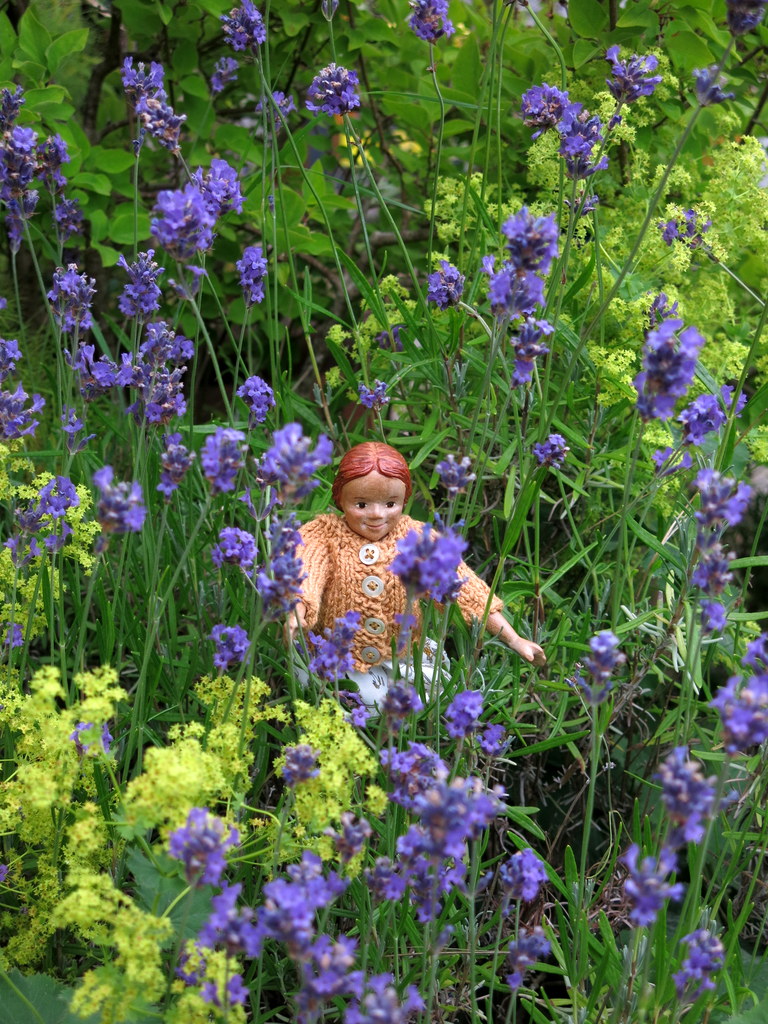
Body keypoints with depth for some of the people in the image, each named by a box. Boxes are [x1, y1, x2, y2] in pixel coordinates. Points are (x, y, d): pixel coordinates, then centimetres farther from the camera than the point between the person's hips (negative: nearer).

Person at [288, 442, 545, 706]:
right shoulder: (325, 533, -10)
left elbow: (463, 585, -8)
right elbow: (304, 574, -27)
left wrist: (513, 639, -13)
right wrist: (296, 613, -51)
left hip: (403, 651, 2)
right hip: (339, 652, -2)